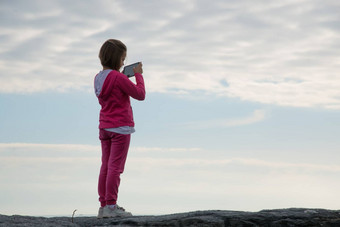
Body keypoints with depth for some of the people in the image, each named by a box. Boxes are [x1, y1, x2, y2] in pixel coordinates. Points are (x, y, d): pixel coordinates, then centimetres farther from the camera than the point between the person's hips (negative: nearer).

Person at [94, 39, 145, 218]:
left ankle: (103, 206, 10)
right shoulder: (118, 77, -15)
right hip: (120, 127, -8)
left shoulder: (99, 78, 9)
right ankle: (110, 206, -8)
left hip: (104, 128, 8)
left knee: (105, 167, 9)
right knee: (115, 167, -7)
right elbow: (140, 94, -10)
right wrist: (138, 75, 3)